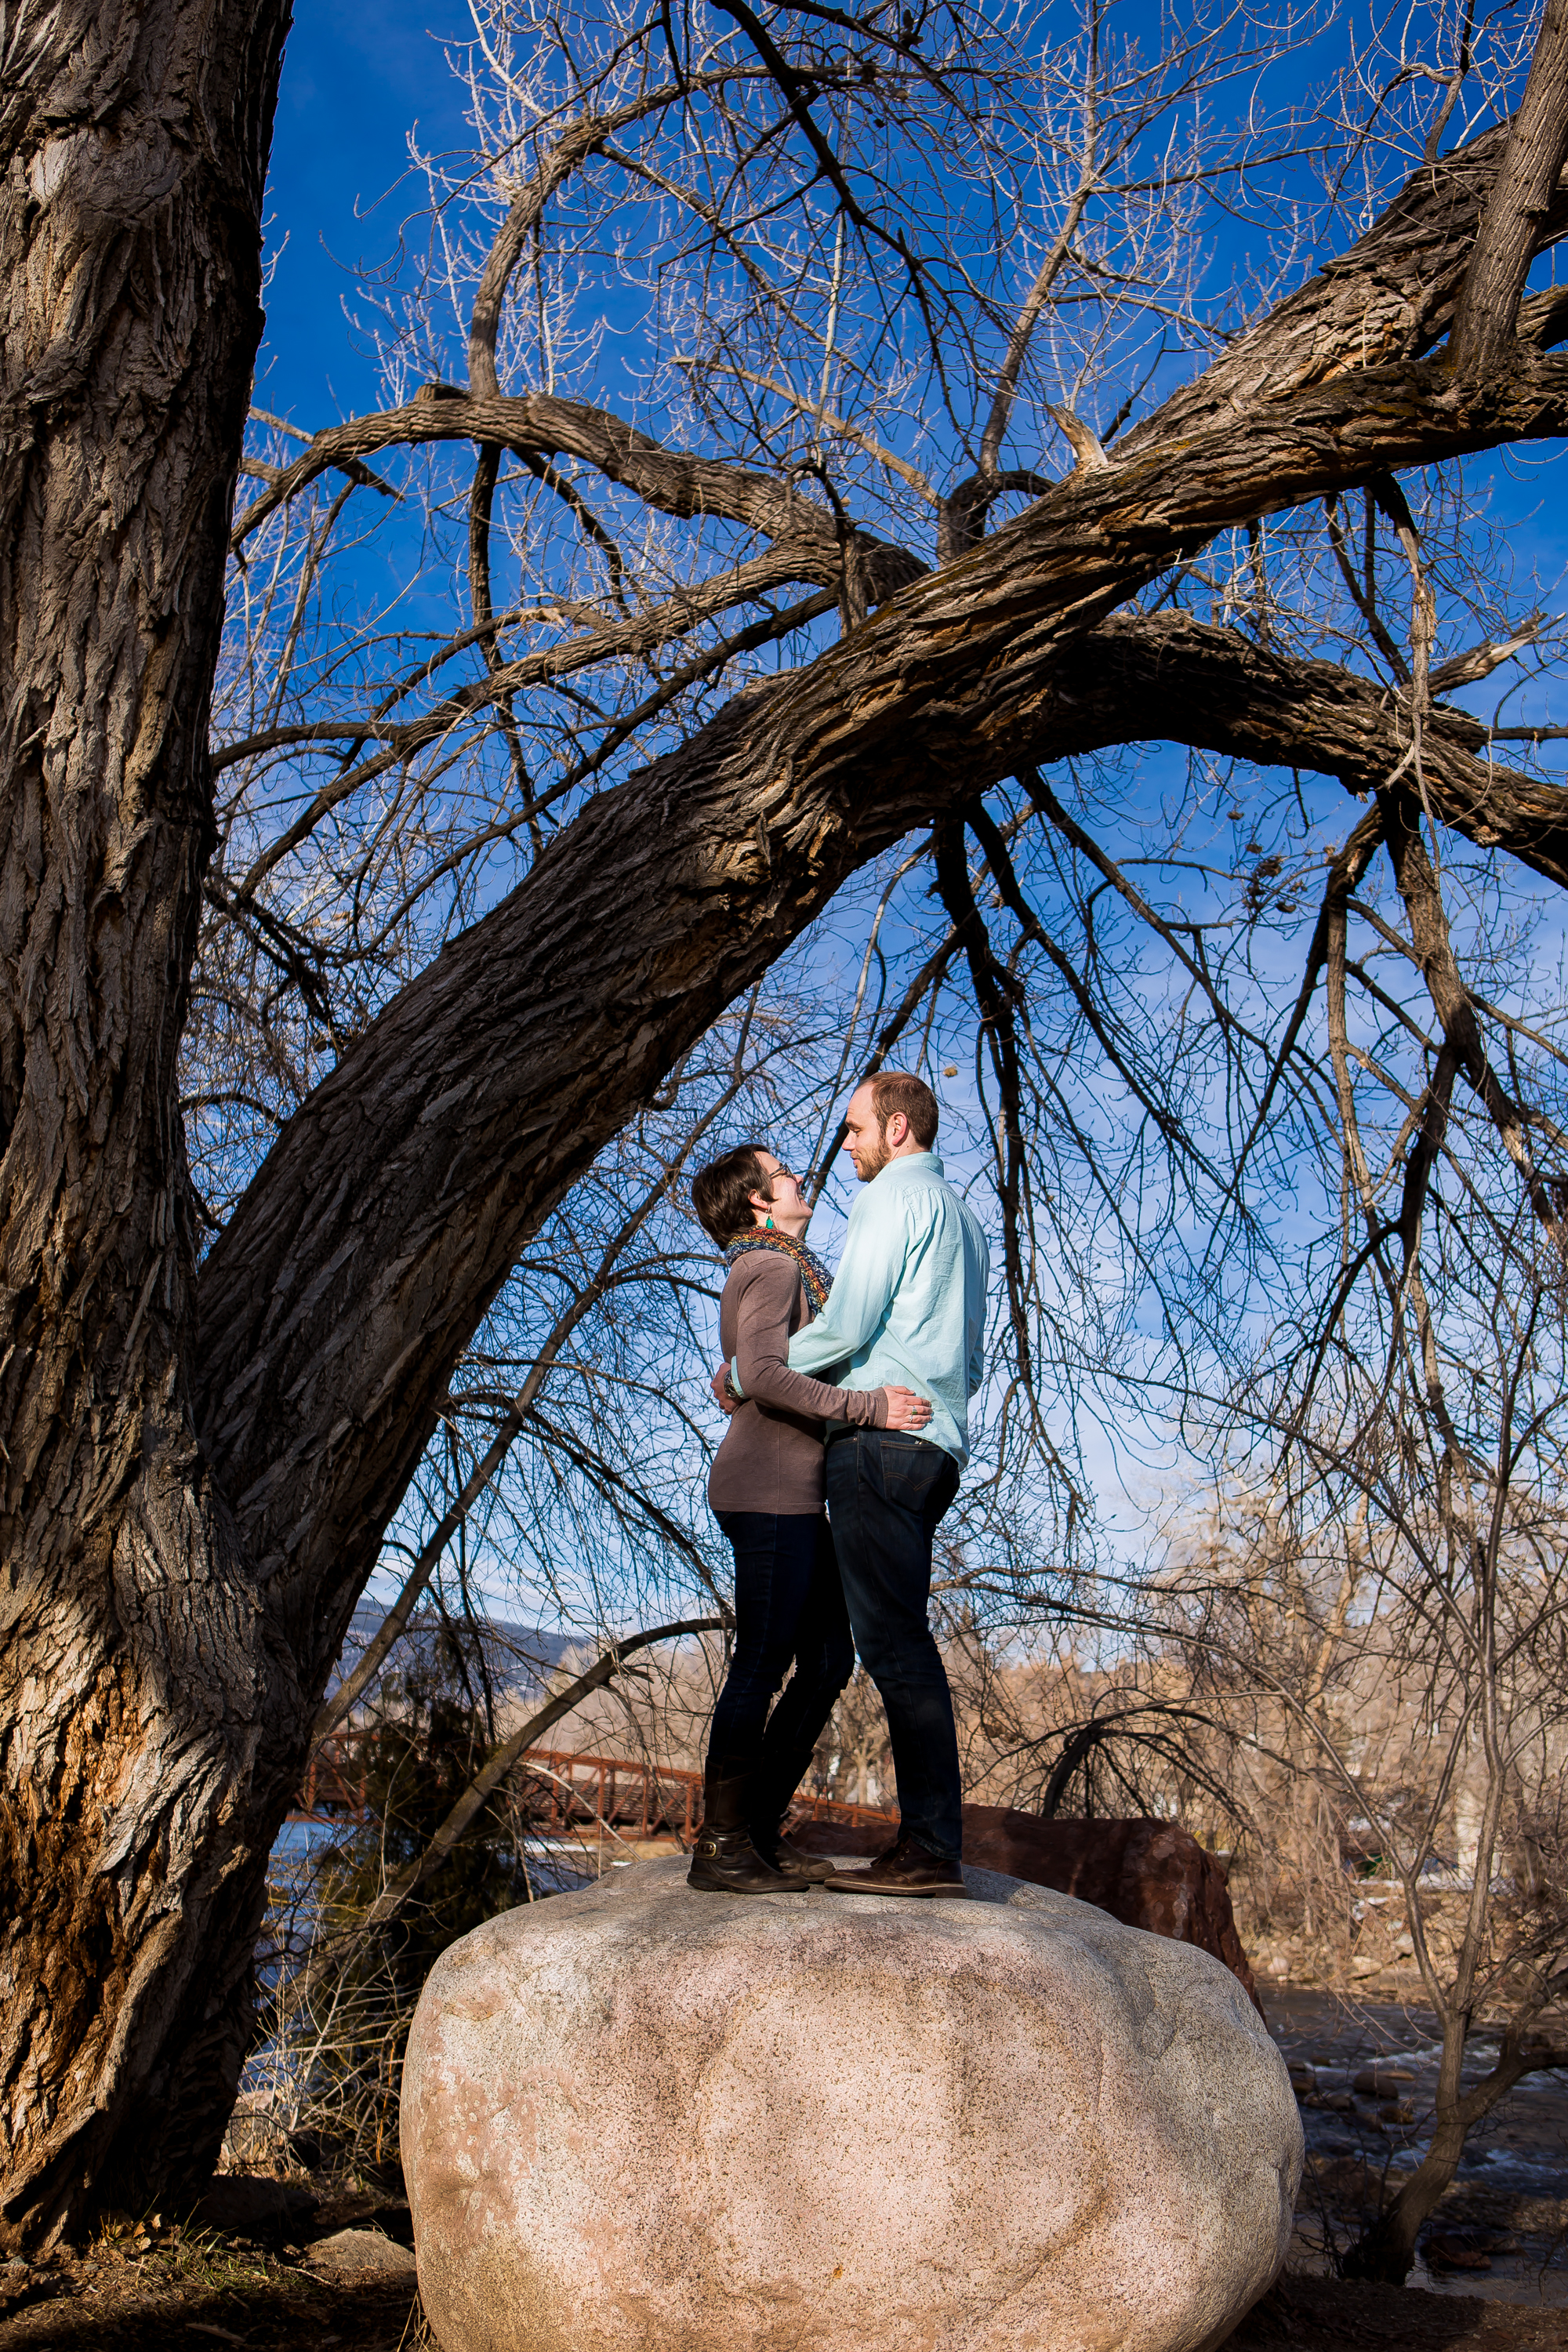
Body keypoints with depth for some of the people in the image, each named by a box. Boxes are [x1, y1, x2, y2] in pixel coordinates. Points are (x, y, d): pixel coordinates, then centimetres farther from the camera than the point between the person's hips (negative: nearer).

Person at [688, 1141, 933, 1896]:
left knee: (829, 1660, 9)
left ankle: (760, 1830, 14)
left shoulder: (791, 1269, 24)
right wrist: (868, 1407, -24)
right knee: (762, 1665, -8)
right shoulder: (772, 1268, -8)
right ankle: (721, 1847, -2)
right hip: (770, 1490, -10)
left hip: (794, 1498, 10)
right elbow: (762, 1375, -23)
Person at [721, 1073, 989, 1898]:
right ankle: (927, 1847, 6)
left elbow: (845, 1327, -12)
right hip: (938, 1443, 9)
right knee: (904, 1643, 8)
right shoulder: (965, 1219, 25)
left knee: (893, 1642, -11)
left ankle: (930, 1852, -13)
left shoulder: (892, 1198, -4)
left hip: (881, 1436, -9)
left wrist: (745, 1374, 0)